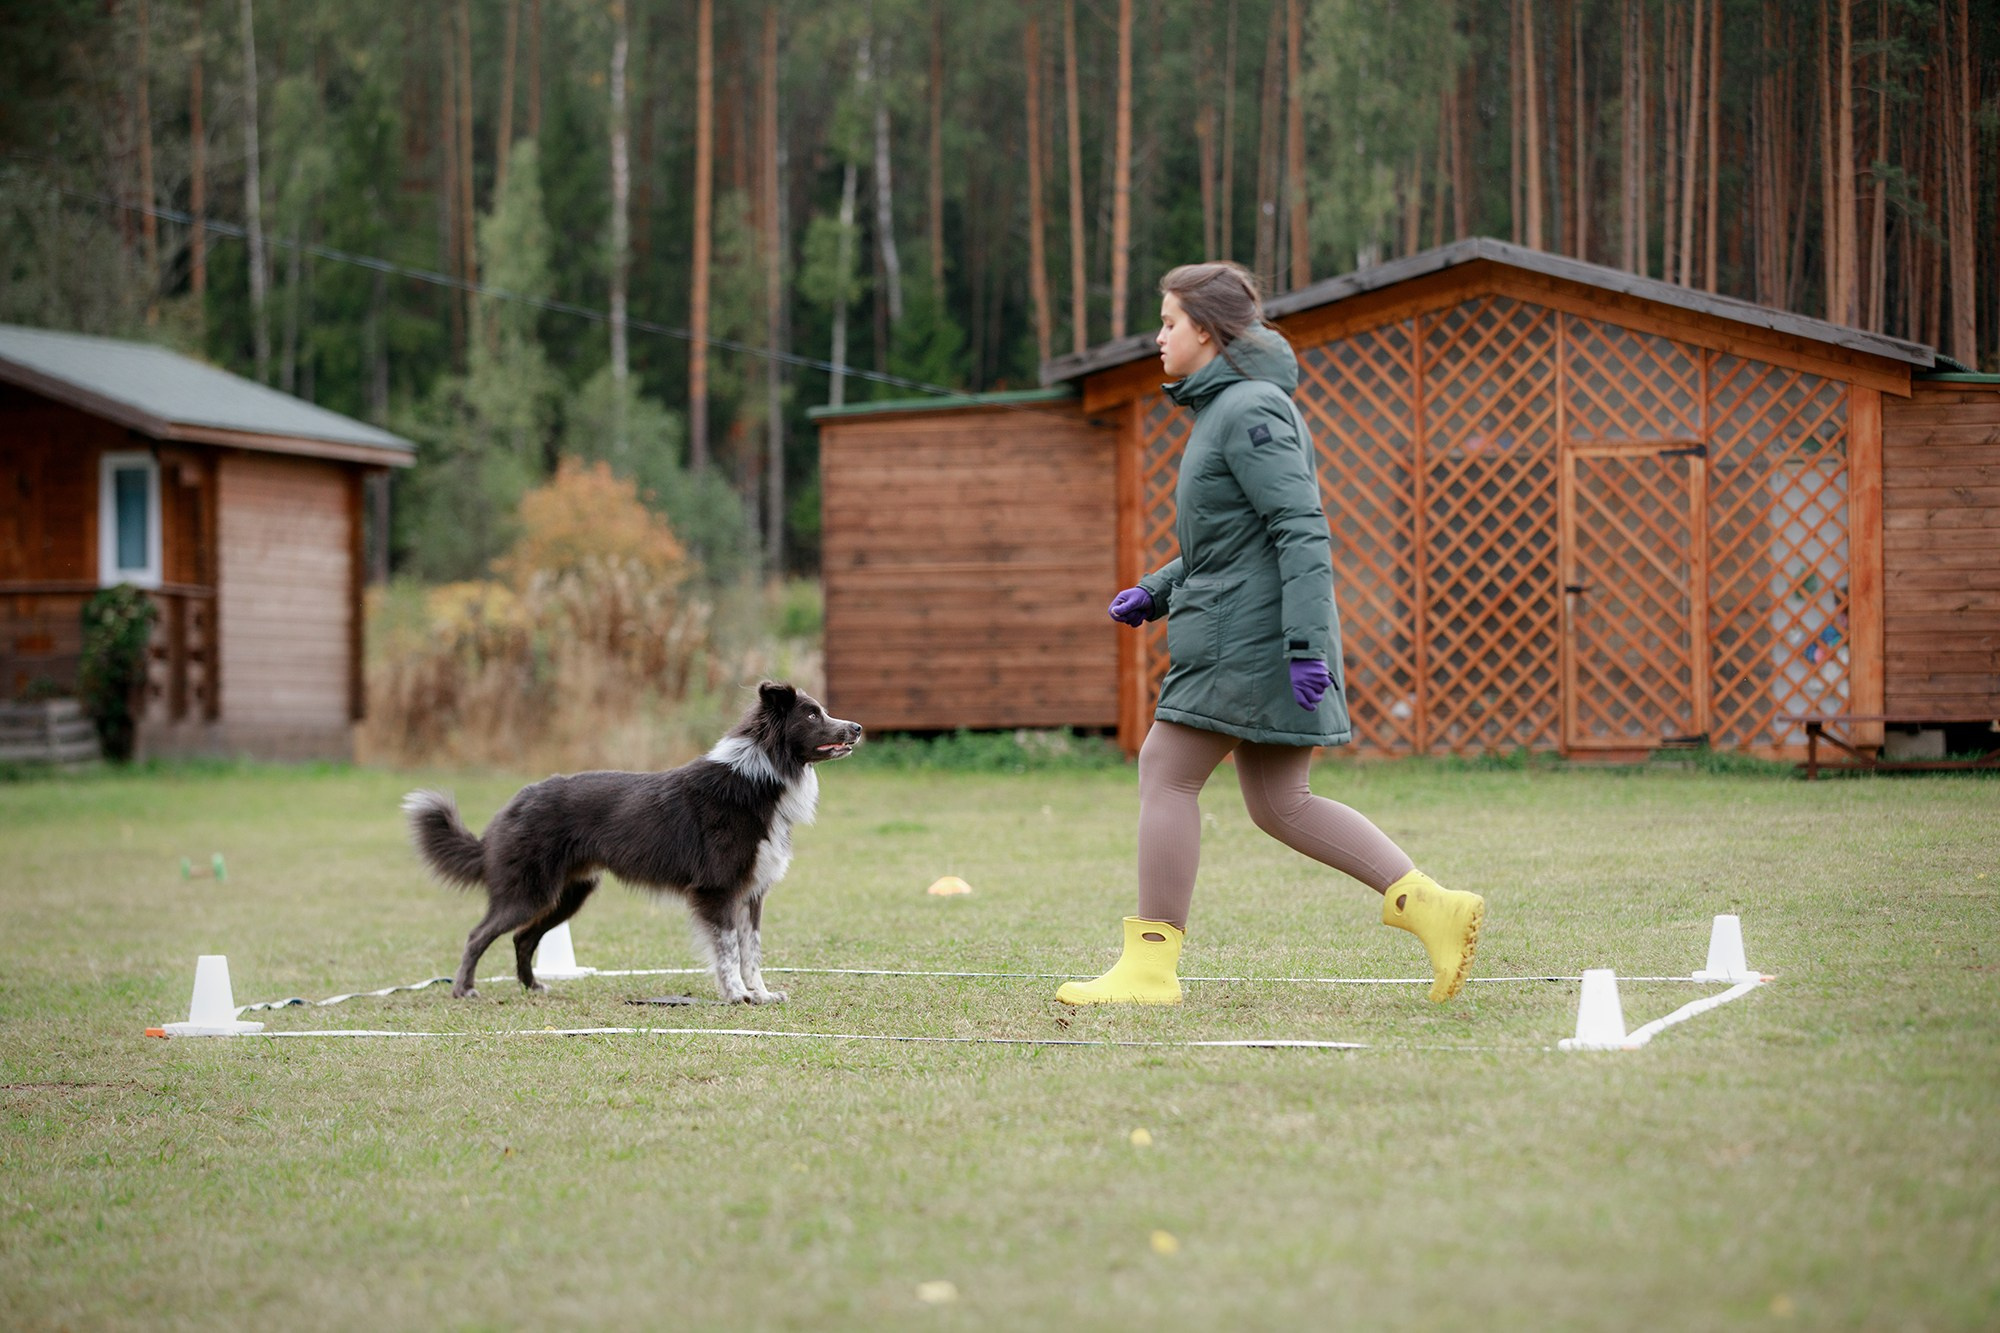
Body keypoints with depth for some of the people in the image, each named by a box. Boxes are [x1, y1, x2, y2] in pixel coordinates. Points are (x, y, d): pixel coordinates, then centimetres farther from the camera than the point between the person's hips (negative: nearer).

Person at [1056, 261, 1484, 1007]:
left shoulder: (1251, 410, -13)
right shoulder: (1223, 408, 19)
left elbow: (1302, 530, -20)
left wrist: (1306, 642, -25)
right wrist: (1155, 592, 17)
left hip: (1250, 631, -10)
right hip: (1246, 627, 10)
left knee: (1167, 773, -5)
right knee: (1278, 804, 9)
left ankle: (1150, 966, -2)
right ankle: (1430, 905, 6)